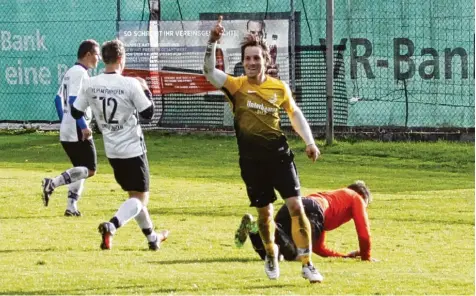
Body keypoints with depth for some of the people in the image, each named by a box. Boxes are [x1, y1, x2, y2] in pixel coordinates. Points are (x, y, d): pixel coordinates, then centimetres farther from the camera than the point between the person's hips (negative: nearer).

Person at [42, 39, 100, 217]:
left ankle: (71, 205, 8)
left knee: (80, 170, 15)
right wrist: (84, 126, -23)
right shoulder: (80, 73, -13)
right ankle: (53, 183, -19)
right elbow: (73, 101, -23)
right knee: (90, 170, -7)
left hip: (66, 130, 10)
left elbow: (59, 99, 20)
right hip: (78, 130, -10)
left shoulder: (70, 72, 16)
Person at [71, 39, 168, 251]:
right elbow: (148, 113, -9)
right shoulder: (130, 85, -16)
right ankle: (111, 226, -25)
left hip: (112, 151, 6)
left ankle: (152, 237, 30)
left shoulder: (89, 85, -4)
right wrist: (146, 90, 6)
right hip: (133, 149, -6)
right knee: (140, 197, 0)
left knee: (134, 195, 21)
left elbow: (75, 113, 4)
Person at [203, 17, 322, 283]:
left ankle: (307, 264, -4)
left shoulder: (280, 88, 1)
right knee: (265, 211, 9)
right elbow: (209, 71, -21)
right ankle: (271, 255, 37)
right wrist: (213, 42, -34)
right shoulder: (237, 86, -5)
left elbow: (294, 113, 17)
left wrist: (309, 142, 9)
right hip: (252, 159, 0)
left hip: (279, 154, 0)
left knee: (296, 206, -10)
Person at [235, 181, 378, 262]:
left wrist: (345, 255, 44)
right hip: (310, 211, -7)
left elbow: (318, 248, 43)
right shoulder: (356, 198, 28)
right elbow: (363, 229, 17)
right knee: (293, 253, -19)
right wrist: (366, 255, 30)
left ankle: (252, 227, -16)